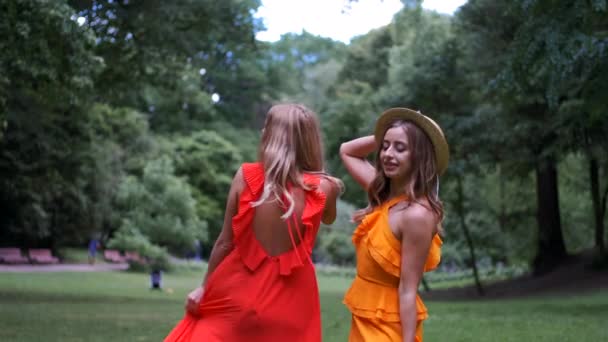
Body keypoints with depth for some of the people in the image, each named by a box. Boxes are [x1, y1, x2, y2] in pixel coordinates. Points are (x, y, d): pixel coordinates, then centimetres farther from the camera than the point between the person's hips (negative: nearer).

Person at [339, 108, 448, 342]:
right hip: (364, 321, 8)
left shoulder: (417, 214, -21)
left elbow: (408, 290, -21)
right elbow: (347, 151, 17)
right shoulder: (385, 197, 1)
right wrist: (382, 136, 3)